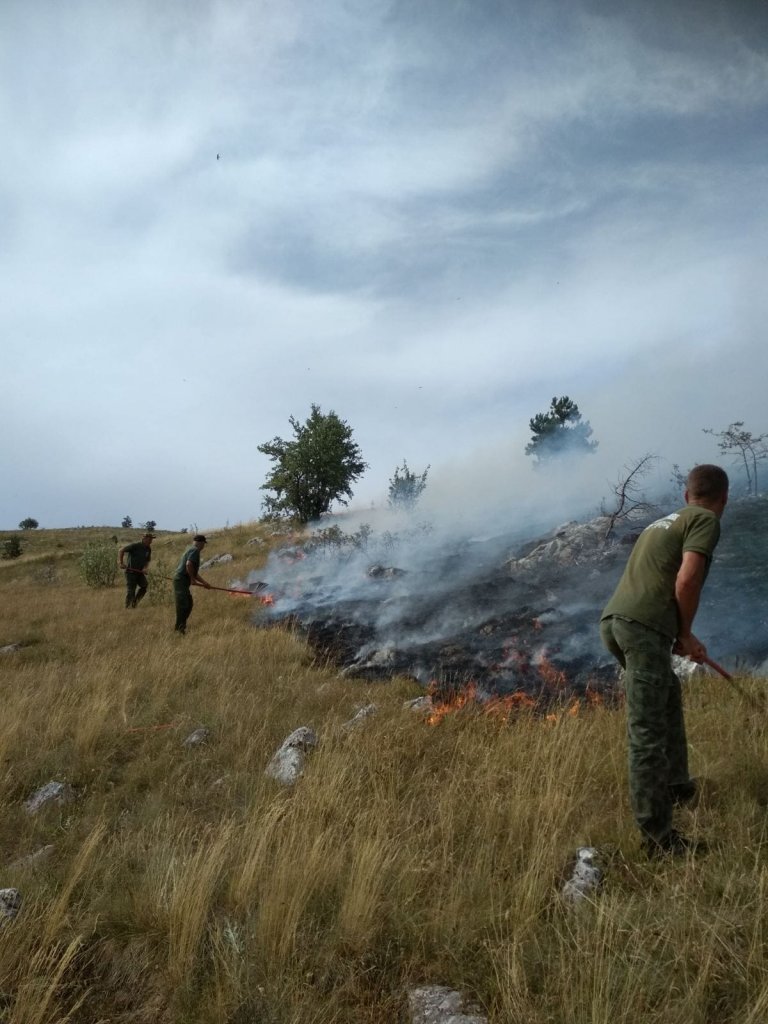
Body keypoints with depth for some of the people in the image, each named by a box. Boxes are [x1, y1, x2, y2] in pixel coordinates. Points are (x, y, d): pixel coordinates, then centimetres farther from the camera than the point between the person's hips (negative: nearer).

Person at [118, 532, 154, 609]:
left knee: (145, 585, -12)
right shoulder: (135, 546, -14)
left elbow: (148, 560, 15)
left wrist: (145, 568, -4)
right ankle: (128, 606, 12)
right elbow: (121, 551, -16)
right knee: (130, 589, -4)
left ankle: (135, 602, 6)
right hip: (131, 571, -6)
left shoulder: (148, 549, 6)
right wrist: (121, 563, -23)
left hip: (140, 571, 6)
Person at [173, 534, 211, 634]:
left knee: (189, 604, 15)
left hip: (181, 581, 10)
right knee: (183, 605, -9)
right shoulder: (195, 550, -9)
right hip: (181, 580, -10)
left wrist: (204, 583, 29)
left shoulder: (191, 550, 22)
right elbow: (188, 564, -25)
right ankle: (179, 628, -7)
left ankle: (181, 626, 21)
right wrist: (193, 579, -14)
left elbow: (195, 572, 28)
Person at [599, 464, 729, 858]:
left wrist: (680, 636, 31)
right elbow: (686, 580, -11)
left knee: (669, 698, 28)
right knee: (647, 733, -6)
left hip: (614, 621, 9)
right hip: (643, 626, -9)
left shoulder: (663, 522, 29)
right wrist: (685, 633, 3)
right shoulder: (705, 520, 4)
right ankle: (657, 836, 1)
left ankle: (676, 786, 41)